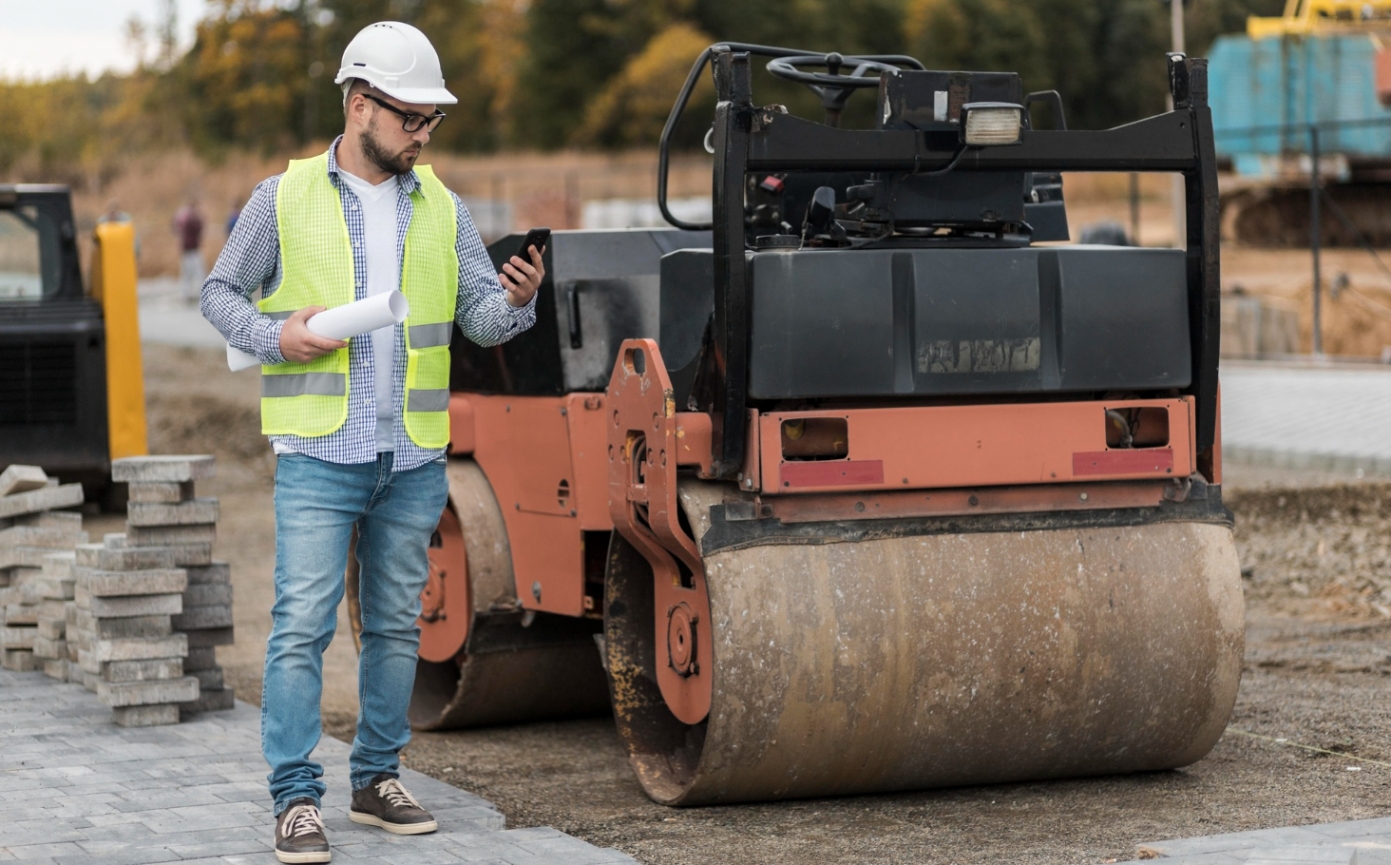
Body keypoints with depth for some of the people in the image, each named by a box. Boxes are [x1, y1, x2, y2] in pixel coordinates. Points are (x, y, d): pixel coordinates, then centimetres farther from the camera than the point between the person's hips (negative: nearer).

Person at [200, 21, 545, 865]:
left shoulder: (442, 208, 9)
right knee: (302, 624, -9)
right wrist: (278, 336, -11)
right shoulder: (286, 198, 1)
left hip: (415, 459, 4)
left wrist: (518, 300, -18)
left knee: (396, 625, 10)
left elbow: (482, 316, 5)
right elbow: (220, 293, 7)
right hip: (319, 453, -4)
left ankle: (378, 779, 22)